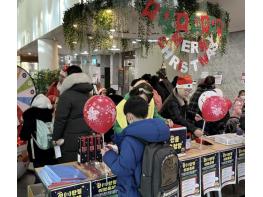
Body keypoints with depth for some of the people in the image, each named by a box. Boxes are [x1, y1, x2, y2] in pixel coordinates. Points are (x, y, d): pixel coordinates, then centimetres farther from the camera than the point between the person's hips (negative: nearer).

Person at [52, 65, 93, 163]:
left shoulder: (66, 95, -11)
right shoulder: (88, 95, 12)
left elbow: (60, 118, -12)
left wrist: (56, 137, -2)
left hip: (71, 141, -7)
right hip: (88, 139, 7)